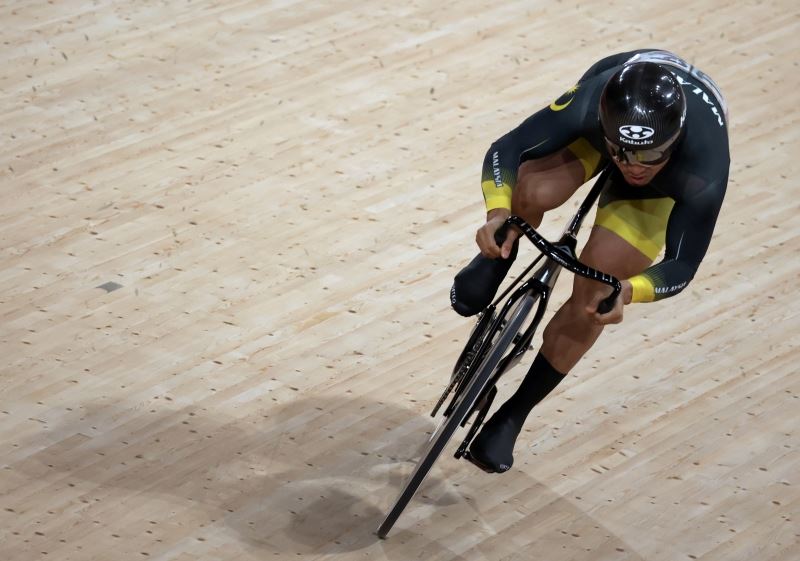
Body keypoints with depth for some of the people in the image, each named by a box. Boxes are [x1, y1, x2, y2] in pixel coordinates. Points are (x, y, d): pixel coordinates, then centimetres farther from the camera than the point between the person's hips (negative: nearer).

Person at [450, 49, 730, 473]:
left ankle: (514, 413, 11)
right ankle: (496, 260, 5)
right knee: (532, 193, -33)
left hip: (664, 185, -1)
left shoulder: (704, 171, -44)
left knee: (592, 302, -12)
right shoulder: (592, 102, -43)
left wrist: (628, 291, -56)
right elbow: (506, 149, -33)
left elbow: (681, 266, -35)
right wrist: (498, 212, -53)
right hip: (597, 127, 1)